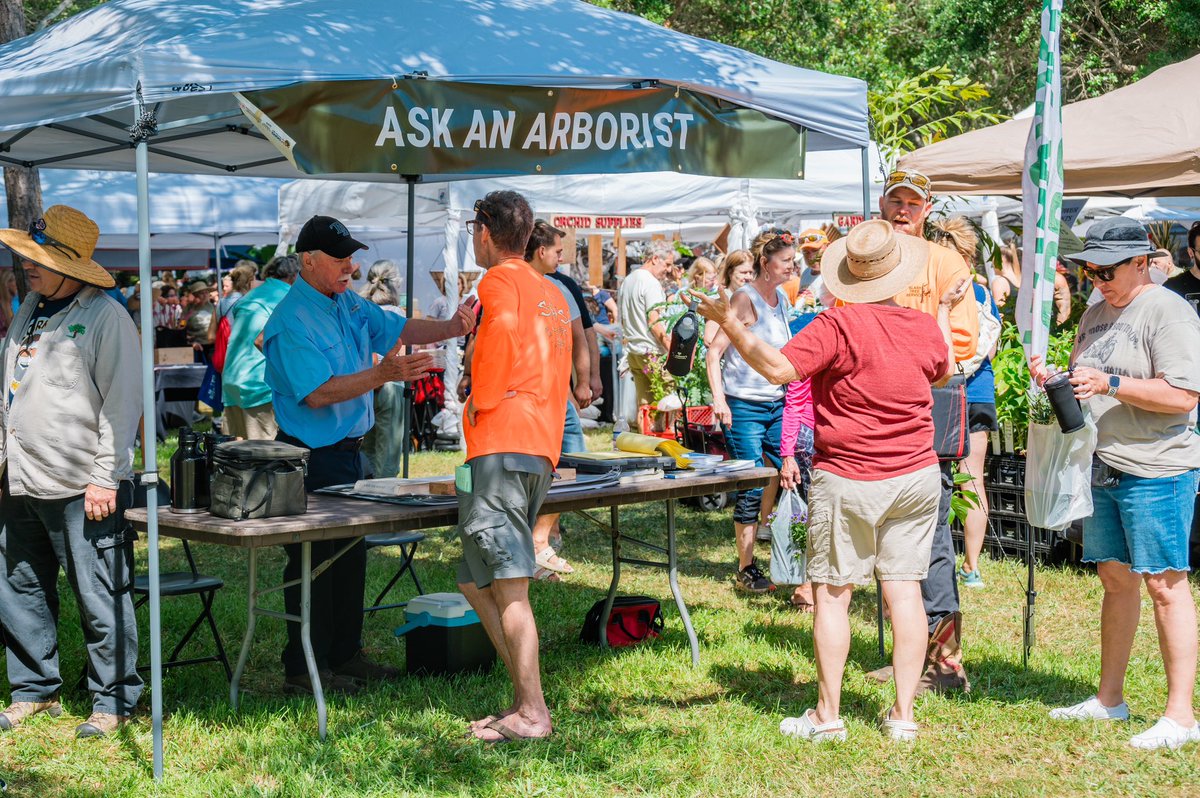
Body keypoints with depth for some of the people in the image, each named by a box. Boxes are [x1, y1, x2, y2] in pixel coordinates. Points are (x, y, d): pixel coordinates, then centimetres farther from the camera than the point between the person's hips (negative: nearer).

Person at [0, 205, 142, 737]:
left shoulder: (105, 317, -10)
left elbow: (121, 404, -13)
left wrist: (106, 478, -16)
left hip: (81, 488, -8)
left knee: (100, 601, -1)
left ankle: (113, 701, 10)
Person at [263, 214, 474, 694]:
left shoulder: (349, 303, 8)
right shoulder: (291, 321, -19)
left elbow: (400, 329, 16)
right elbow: (318, 393, -26)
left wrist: (451, 328, -1)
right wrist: (380, 375, -34)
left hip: (348, 451, 9)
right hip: (312, 458, -9)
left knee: (350, 556, 15)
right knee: (313, 562, -3)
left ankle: (345, 654, 25)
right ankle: (304, 667, 5)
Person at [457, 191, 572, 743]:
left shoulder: (501, 279, -2)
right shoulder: (552, 293, 24)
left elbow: (504, 328, -22)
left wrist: (481, 403, -12)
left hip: (502, 445, -9)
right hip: (543, 448, 9)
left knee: (509, 588, -9)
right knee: (475, 581, 13)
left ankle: (532, 714, -10)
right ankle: (525, 700, 10)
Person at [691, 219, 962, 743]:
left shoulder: (838, 326, -17)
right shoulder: (925, 328, 3)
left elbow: (779, 369, -26)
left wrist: (730, 325, -22)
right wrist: (945, 311, 40)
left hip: (848, 480, -5)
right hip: (917, 477, 5)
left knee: (833, 593, 3)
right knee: (903, 589, 7)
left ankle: (828, 716, 7)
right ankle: (903, 714, 9)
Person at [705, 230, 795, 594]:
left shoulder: (781, 299, 12)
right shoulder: (745, 298, -11)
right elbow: (714, 352, -14)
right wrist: (718, 398, -22)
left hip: (777, 405, 7)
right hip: (745, 406, -7)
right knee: (751, 490, -3)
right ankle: (746, 571, 7)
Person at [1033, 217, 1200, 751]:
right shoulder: (1095, 315, 15)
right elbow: (1082, 383, 24)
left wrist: (1110, 383, -23)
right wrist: (1052, 379, 3)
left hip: (1156, 471, -8)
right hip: (1102, 467, 8)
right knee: (1115, 579, 14)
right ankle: (1109, 698, 23)